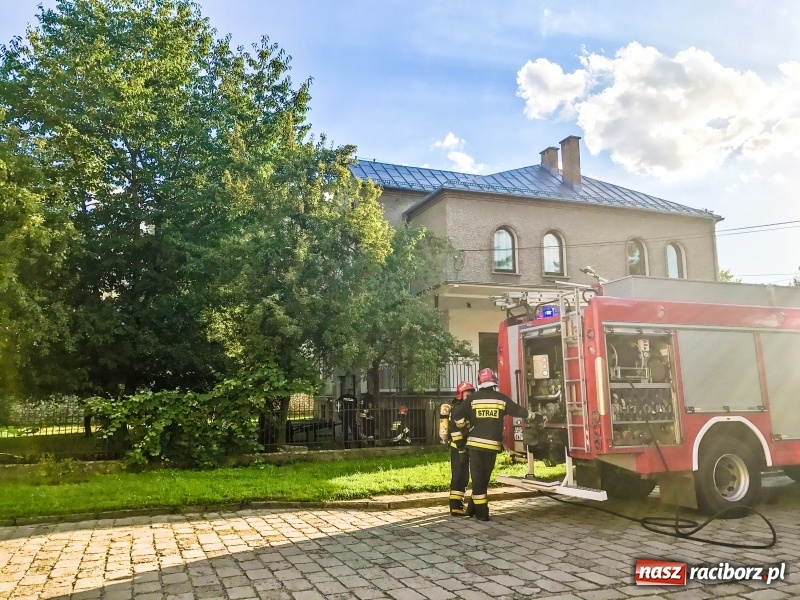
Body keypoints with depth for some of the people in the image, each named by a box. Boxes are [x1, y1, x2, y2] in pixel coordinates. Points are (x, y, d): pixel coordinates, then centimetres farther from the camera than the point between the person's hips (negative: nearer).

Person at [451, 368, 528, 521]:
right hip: (492, 444, 0)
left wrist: (465, 427, 8)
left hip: (475, 443, 0)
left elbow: (455, 414, -9)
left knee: (478, 477, 6)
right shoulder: (502, 399, 1)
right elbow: (523, 413, 6)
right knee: (484, 477, 13)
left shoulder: (473, 398, -1)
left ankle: (481, 511, 6)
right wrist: (524, 411, 29)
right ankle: (474, 507, 18)